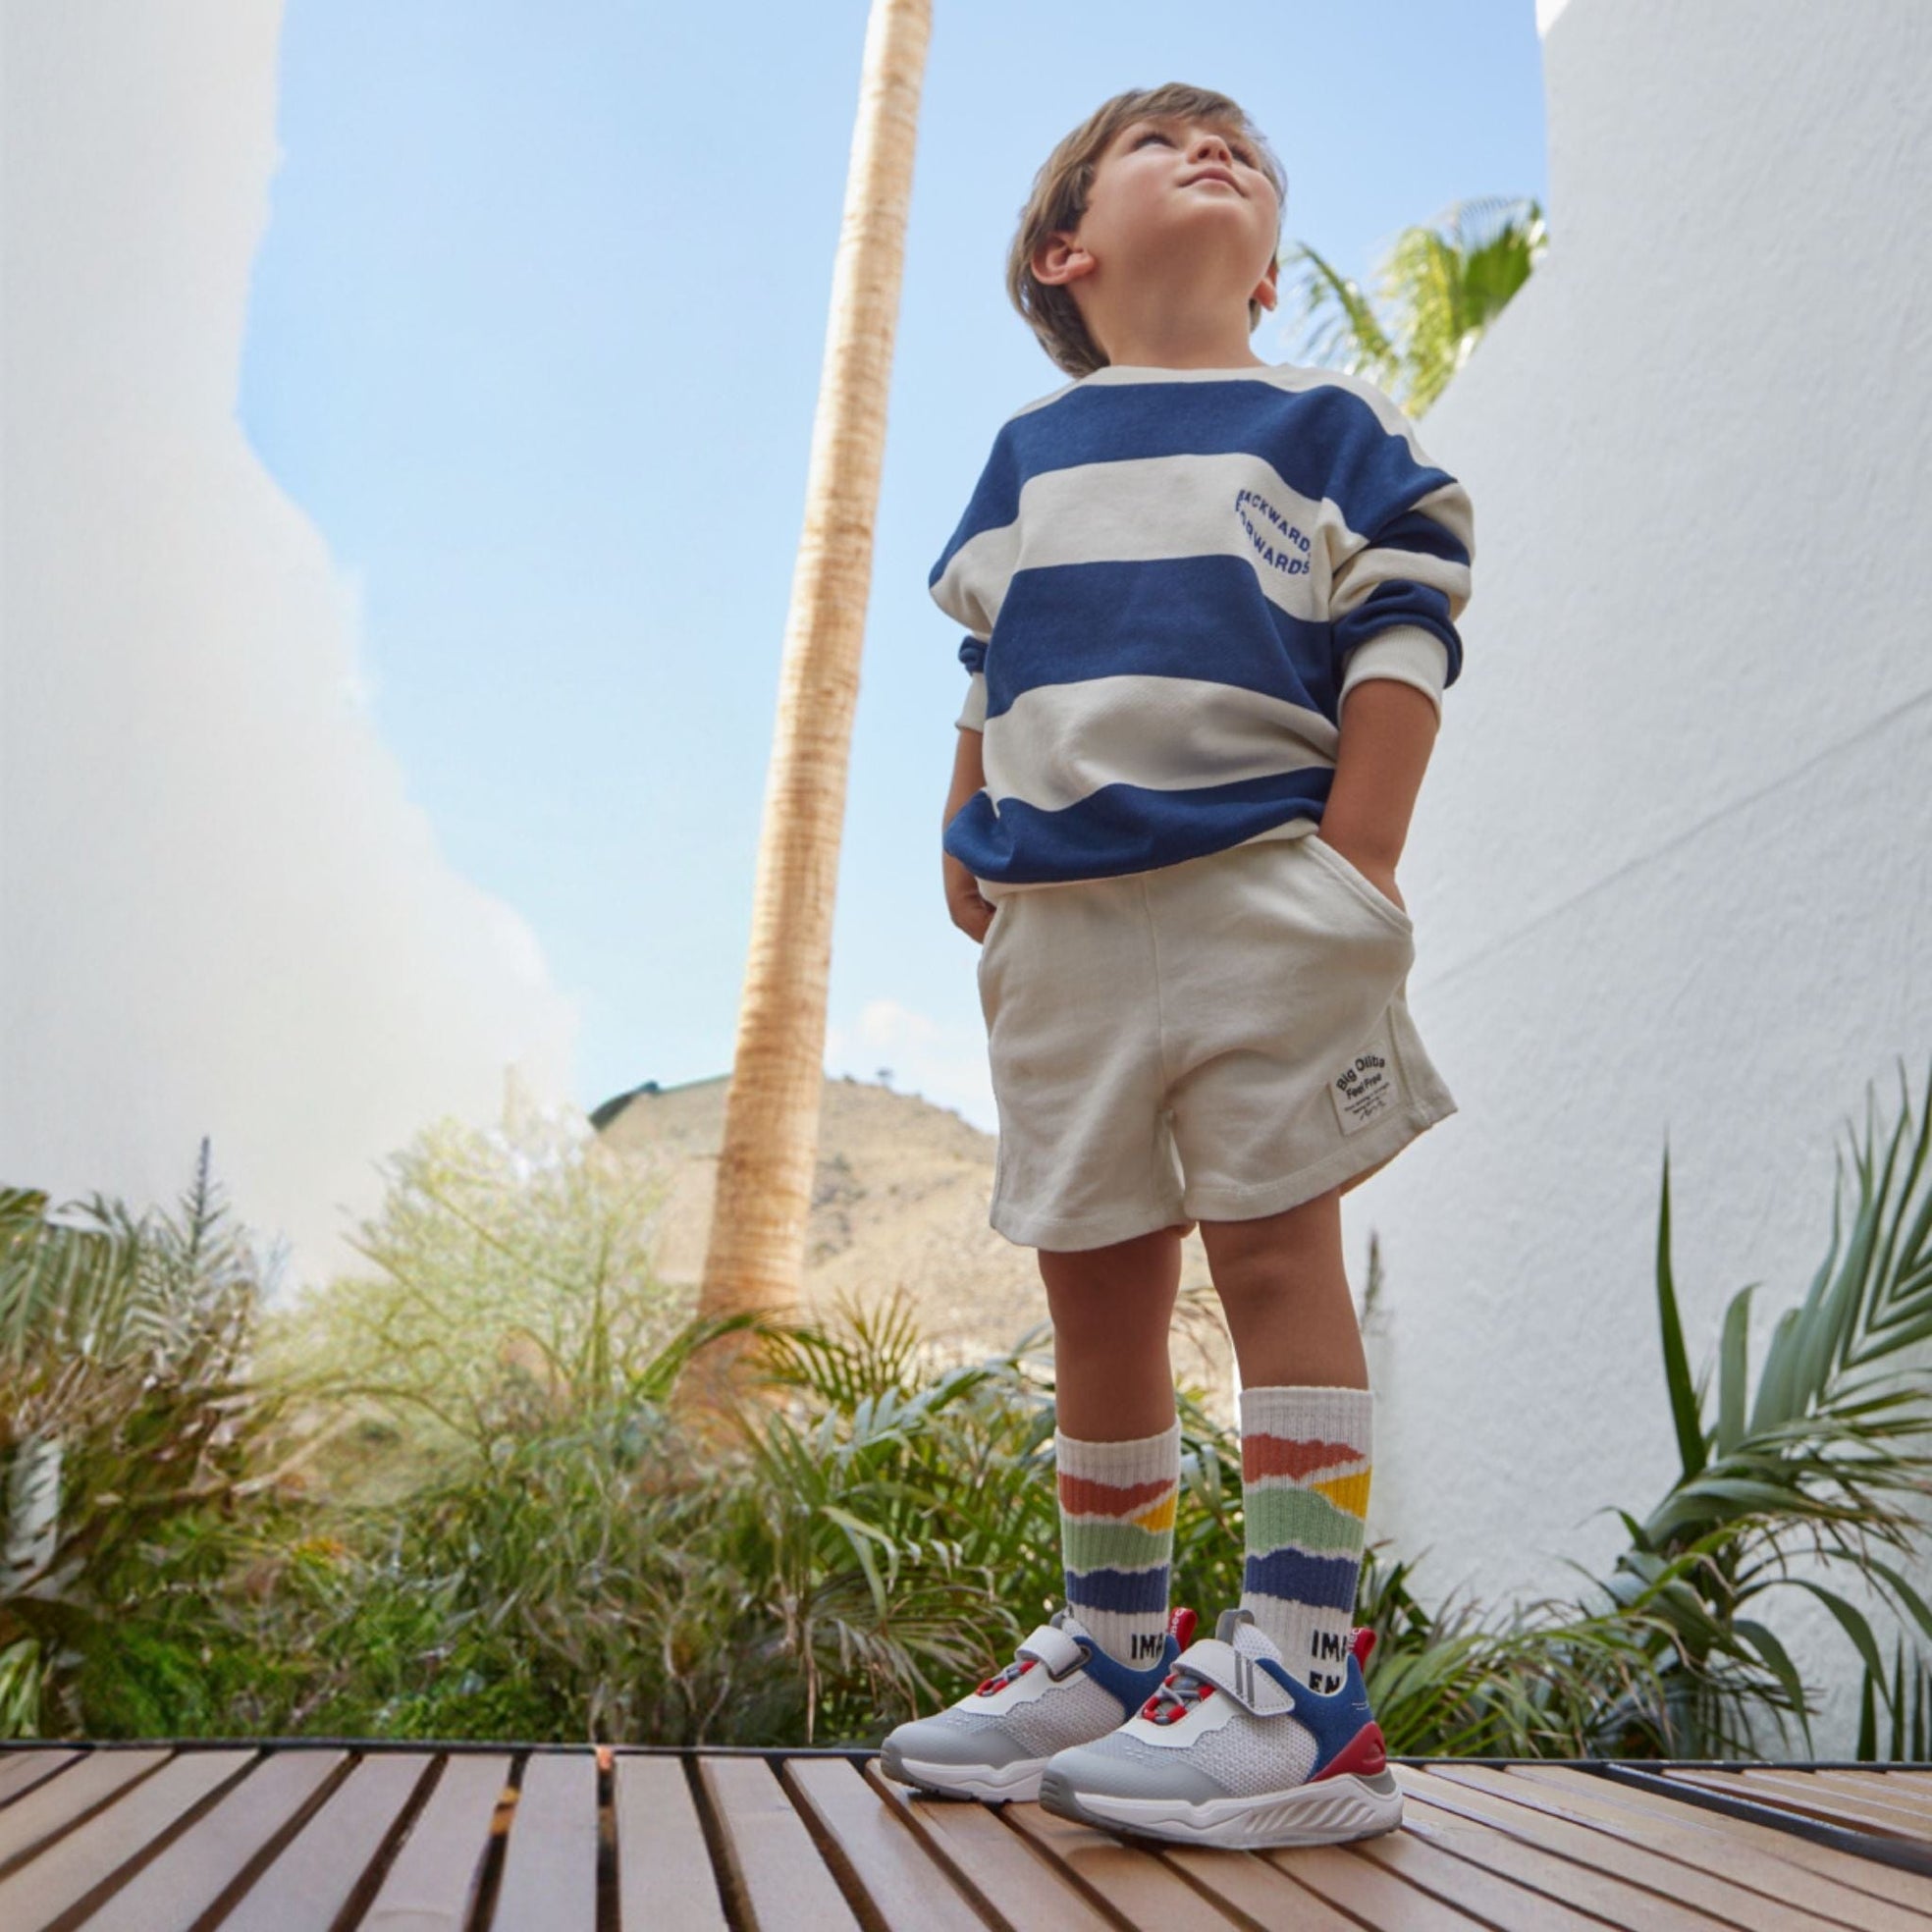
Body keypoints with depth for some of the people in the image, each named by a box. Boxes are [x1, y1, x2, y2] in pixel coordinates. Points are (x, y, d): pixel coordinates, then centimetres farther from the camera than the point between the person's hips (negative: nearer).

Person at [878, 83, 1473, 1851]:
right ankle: (1111, 1653, 20)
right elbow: (988, 684, 19)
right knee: (1095, 1288, 8)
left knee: (1275, 1253, -7)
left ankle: (1299, 1682, -2)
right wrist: (969, 856, 8)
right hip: (1061, 921, 4)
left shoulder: (1331, 425, 9)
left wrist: (1350, 877, -10)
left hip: (1257, 896, -4)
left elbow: (1401, 654, 0)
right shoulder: (1026, 455, 20)